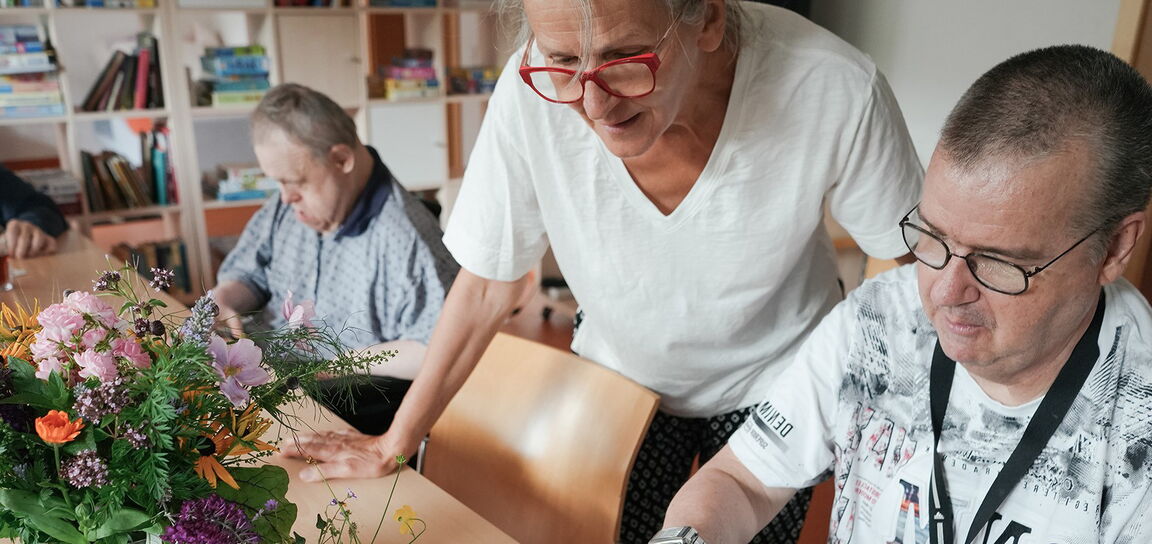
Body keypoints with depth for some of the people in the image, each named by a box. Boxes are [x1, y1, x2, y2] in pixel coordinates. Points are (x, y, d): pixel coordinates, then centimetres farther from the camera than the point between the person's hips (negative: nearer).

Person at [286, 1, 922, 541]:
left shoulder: (836, 93, -32)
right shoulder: (532, 96, -29)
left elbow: (904, 260, -13)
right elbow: (486, 287, -15)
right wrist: (395, 442, -8)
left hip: (772, 386, 0)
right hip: (623, 374, 1)